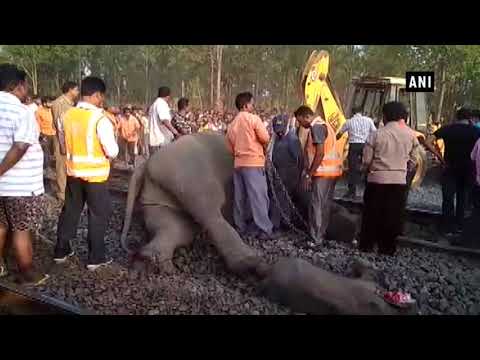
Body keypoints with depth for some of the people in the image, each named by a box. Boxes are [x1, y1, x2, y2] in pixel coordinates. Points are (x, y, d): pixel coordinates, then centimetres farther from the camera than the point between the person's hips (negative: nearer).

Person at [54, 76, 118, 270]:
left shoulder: (67, 115, 0)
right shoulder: (100, 119, -18)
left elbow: (64, 143, 12)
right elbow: (112, 152, -17)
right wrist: (109, 153, 5)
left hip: (73, 171, 6)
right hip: (95, 174, -5)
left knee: (70, 210, 19)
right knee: (98, 214, 8)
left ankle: (61, 251, 31)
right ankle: (95, 258, 14)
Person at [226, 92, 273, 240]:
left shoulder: (232, 124, 13)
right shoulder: (253, 118, -6)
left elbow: (230, 147, 15)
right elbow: (265, 139, -9)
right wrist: (262, 146, 10)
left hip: (238, 164, 7)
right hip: (254, 162, -7)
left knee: (240, 198, 10)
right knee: (258, 197, -5)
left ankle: (241, 228, 17)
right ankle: (264, 230, -4)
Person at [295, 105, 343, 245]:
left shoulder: (316, 127, -13)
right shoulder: (323, 124, 18)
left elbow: (320, 153, -20)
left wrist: (309, 174, -18)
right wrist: (310, 172, 18)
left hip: (323, 172, -10)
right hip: (332, 171, 10)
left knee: (317, 205, -6)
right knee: (325, 204, 14)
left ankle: (316, 238, -2)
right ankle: (322, 234, 21)